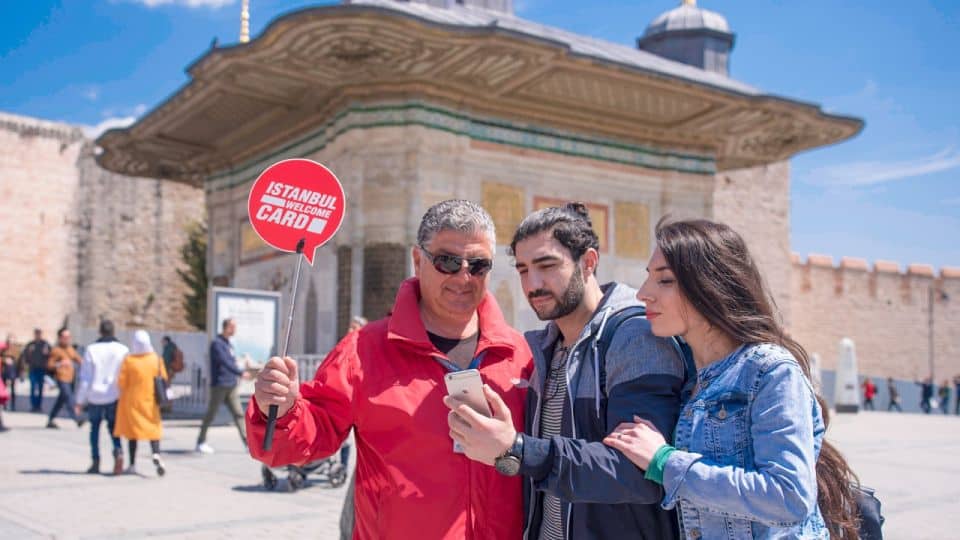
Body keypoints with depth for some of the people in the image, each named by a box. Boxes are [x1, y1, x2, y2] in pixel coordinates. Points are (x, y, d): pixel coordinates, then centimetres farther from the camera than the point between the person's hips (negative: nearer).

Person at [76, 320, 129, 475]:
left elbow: (85, 377, -5)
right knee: (113, 427, 12)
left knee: (94, 427, 15)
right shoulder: (123, 350, -3)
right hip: (115, 397, 1)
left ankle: (96, 462, 13)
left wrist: (80, 400, 1)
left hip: (95, 395, -1)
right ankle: (118, 452, -13)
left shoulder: (91, 349, -5)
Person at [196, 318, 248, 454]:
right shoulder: (216, 343, -11)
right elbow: (225, 362, -23)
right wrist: (240, 373, -28)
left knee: (238, 414, 1)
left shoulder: (229, 344, 16)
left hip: (231, 386, 7)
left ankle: (247, 442, -3)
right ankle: (201, 442, 13)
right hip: (219, 385, -7)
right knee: (211, 414, 2)